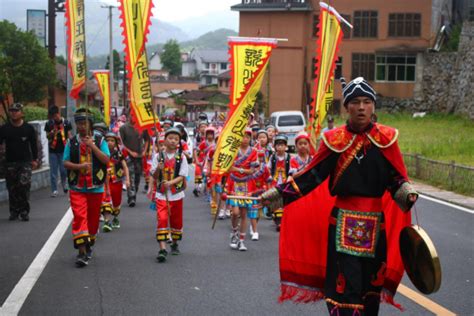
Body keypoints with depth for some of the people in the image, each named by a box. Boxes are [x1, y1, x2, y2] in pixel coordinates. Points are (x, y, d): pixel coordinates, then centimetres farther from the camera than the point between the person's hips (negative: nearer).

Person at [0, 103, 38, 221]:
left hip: (25, 162, -1)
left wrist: (35, 159, 8)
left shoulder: (29, 128, 3)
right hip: (10, 163, 2)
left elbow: (33, 145, 10)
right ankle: (14, 211, 14)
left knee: (24, 185, -14)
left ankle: (24, 211, -5)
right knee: (12, 188, 4)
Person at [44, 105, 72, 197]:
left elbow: (69, 135, 6)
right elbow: (47, 136, 9)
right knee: (53, 171, 1)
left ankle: (64, 184, 26)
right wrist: (52, 133, -12)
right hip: (53, 150, 1)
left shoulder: (66, 123, 1)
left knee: (63, 170, -3)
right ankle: (54, 190, 7)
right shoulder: (49, 124, 4)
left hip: (63, 149, -1)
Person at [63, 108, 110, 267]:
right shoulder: (71, 142, 4)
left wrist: (92, 145, -16)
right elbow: (65, 162, 0)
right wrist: (79, 166, -18)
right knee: (79, 217, -13)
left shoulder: (99, 141, 2)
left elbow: (106, 160, -8)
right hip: (77, 188, -1)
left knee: (93, 218, 11)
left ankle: (89, 246, 30)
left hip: (96, 187, 1)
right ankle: (82, 252, -16)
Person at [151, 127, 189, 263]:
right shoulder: (159, 156, 1)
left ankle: (175, 244, 34)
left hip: (176, 194, 1)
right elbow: (154, 176, 2)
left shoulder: (181, 157, -1)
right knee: (162, 219, -14)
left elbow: (182, 176, -7)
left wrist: (171, 182, -24)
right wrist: (158, 169, -19)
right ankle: (162, 249, -18)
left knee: (176, 220, 12)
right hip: (161, 194, -1)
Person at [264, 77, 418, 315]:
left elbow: (396, 179, 2)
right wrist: (278, 192, 0)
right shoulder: (335, 140, -2)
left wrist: (408, 194, -18)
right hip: (343, 223, -2)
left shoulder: (385, 138, 0)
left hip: (375, 224, 2)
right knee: (345, 285, -7)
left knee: (371, 285, 11)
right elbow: (312, 175, 3)